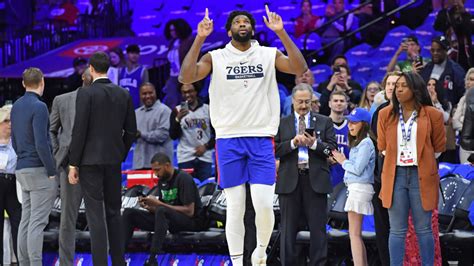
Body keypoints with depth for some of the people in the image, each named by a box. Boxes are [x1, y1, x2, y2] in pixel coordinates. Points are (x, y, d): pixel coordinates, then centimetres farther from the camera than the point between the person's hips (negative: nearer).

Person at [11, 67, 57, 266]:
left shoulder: (16, 107, 12)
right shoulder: (39, 107, -14)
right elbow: (41, 143, -20)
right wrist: (52, 172, -14)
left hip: (22, 169, 8)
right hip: (40, 170, -8)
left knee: (26, 220, 8)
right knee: (37, 222, -9)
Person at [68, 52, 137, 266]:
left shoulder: (86, 94, -10)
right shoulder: (124, 95, 5)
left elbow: (79, 130, -13)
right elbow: (131, 131, 7)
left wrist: (73, 164, -7)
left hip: (90, 160, -5)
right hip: (113, 160, 5)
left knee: (95, 214, -5)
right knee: (114, 212, 14)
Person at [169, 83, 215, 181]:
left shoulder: (207, 109, 7)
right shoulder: (177, 111, 7)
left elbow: (216, 133, 9)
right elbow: (173, 136, 0)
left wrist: (206, 146, -4)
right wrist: (178, 119, -15)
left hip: (205, 157, 1)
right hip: (185, 158, 0)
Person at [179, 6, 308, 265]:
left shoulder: (269, 55, 6)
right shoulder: (215, 58, 5)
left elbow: (300, 68, -9)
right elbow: (185, 77, -8)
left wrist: (281, 33, -15)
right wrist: (199, 39, -14)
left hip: (261, 139, 0)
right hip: (228, 139, 0)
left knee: (264, 205, -9)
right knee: (235, 208, 1)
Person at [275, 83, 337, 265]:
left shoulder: (324, 122, 11)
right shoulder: (281, 123, 11)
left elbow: (332, 149, 2)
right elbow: (275, 150, 0)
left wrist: (314, 144, -13)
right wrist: (293, 143, -14)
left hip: (315, 180, 0)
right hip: (290, 180, 0)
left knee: (318, 227, -1)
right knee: (288, 228, 4)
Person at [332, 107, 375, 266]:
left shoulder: (365, 143, -11)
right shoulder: (357, 142, 19)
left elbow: (357, 169, -15)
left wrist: (343, 162, -2)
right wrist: (343, 161, 1)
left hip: (360, 188, -10)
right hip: (355, 188, 10)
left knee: (354, 233, -11)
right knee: (356, 233, 12)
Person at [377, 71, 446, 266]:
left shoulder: (432, 115, -2)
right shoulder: (386, 114, 5)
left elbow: (439, 147, 7)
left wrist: (421, 161, 9)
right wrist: (396, 159, 9)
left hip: (422, 176, -2)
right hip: (395, 175, 2)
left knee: (423, 229, 4)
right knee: (397, 230, 3)